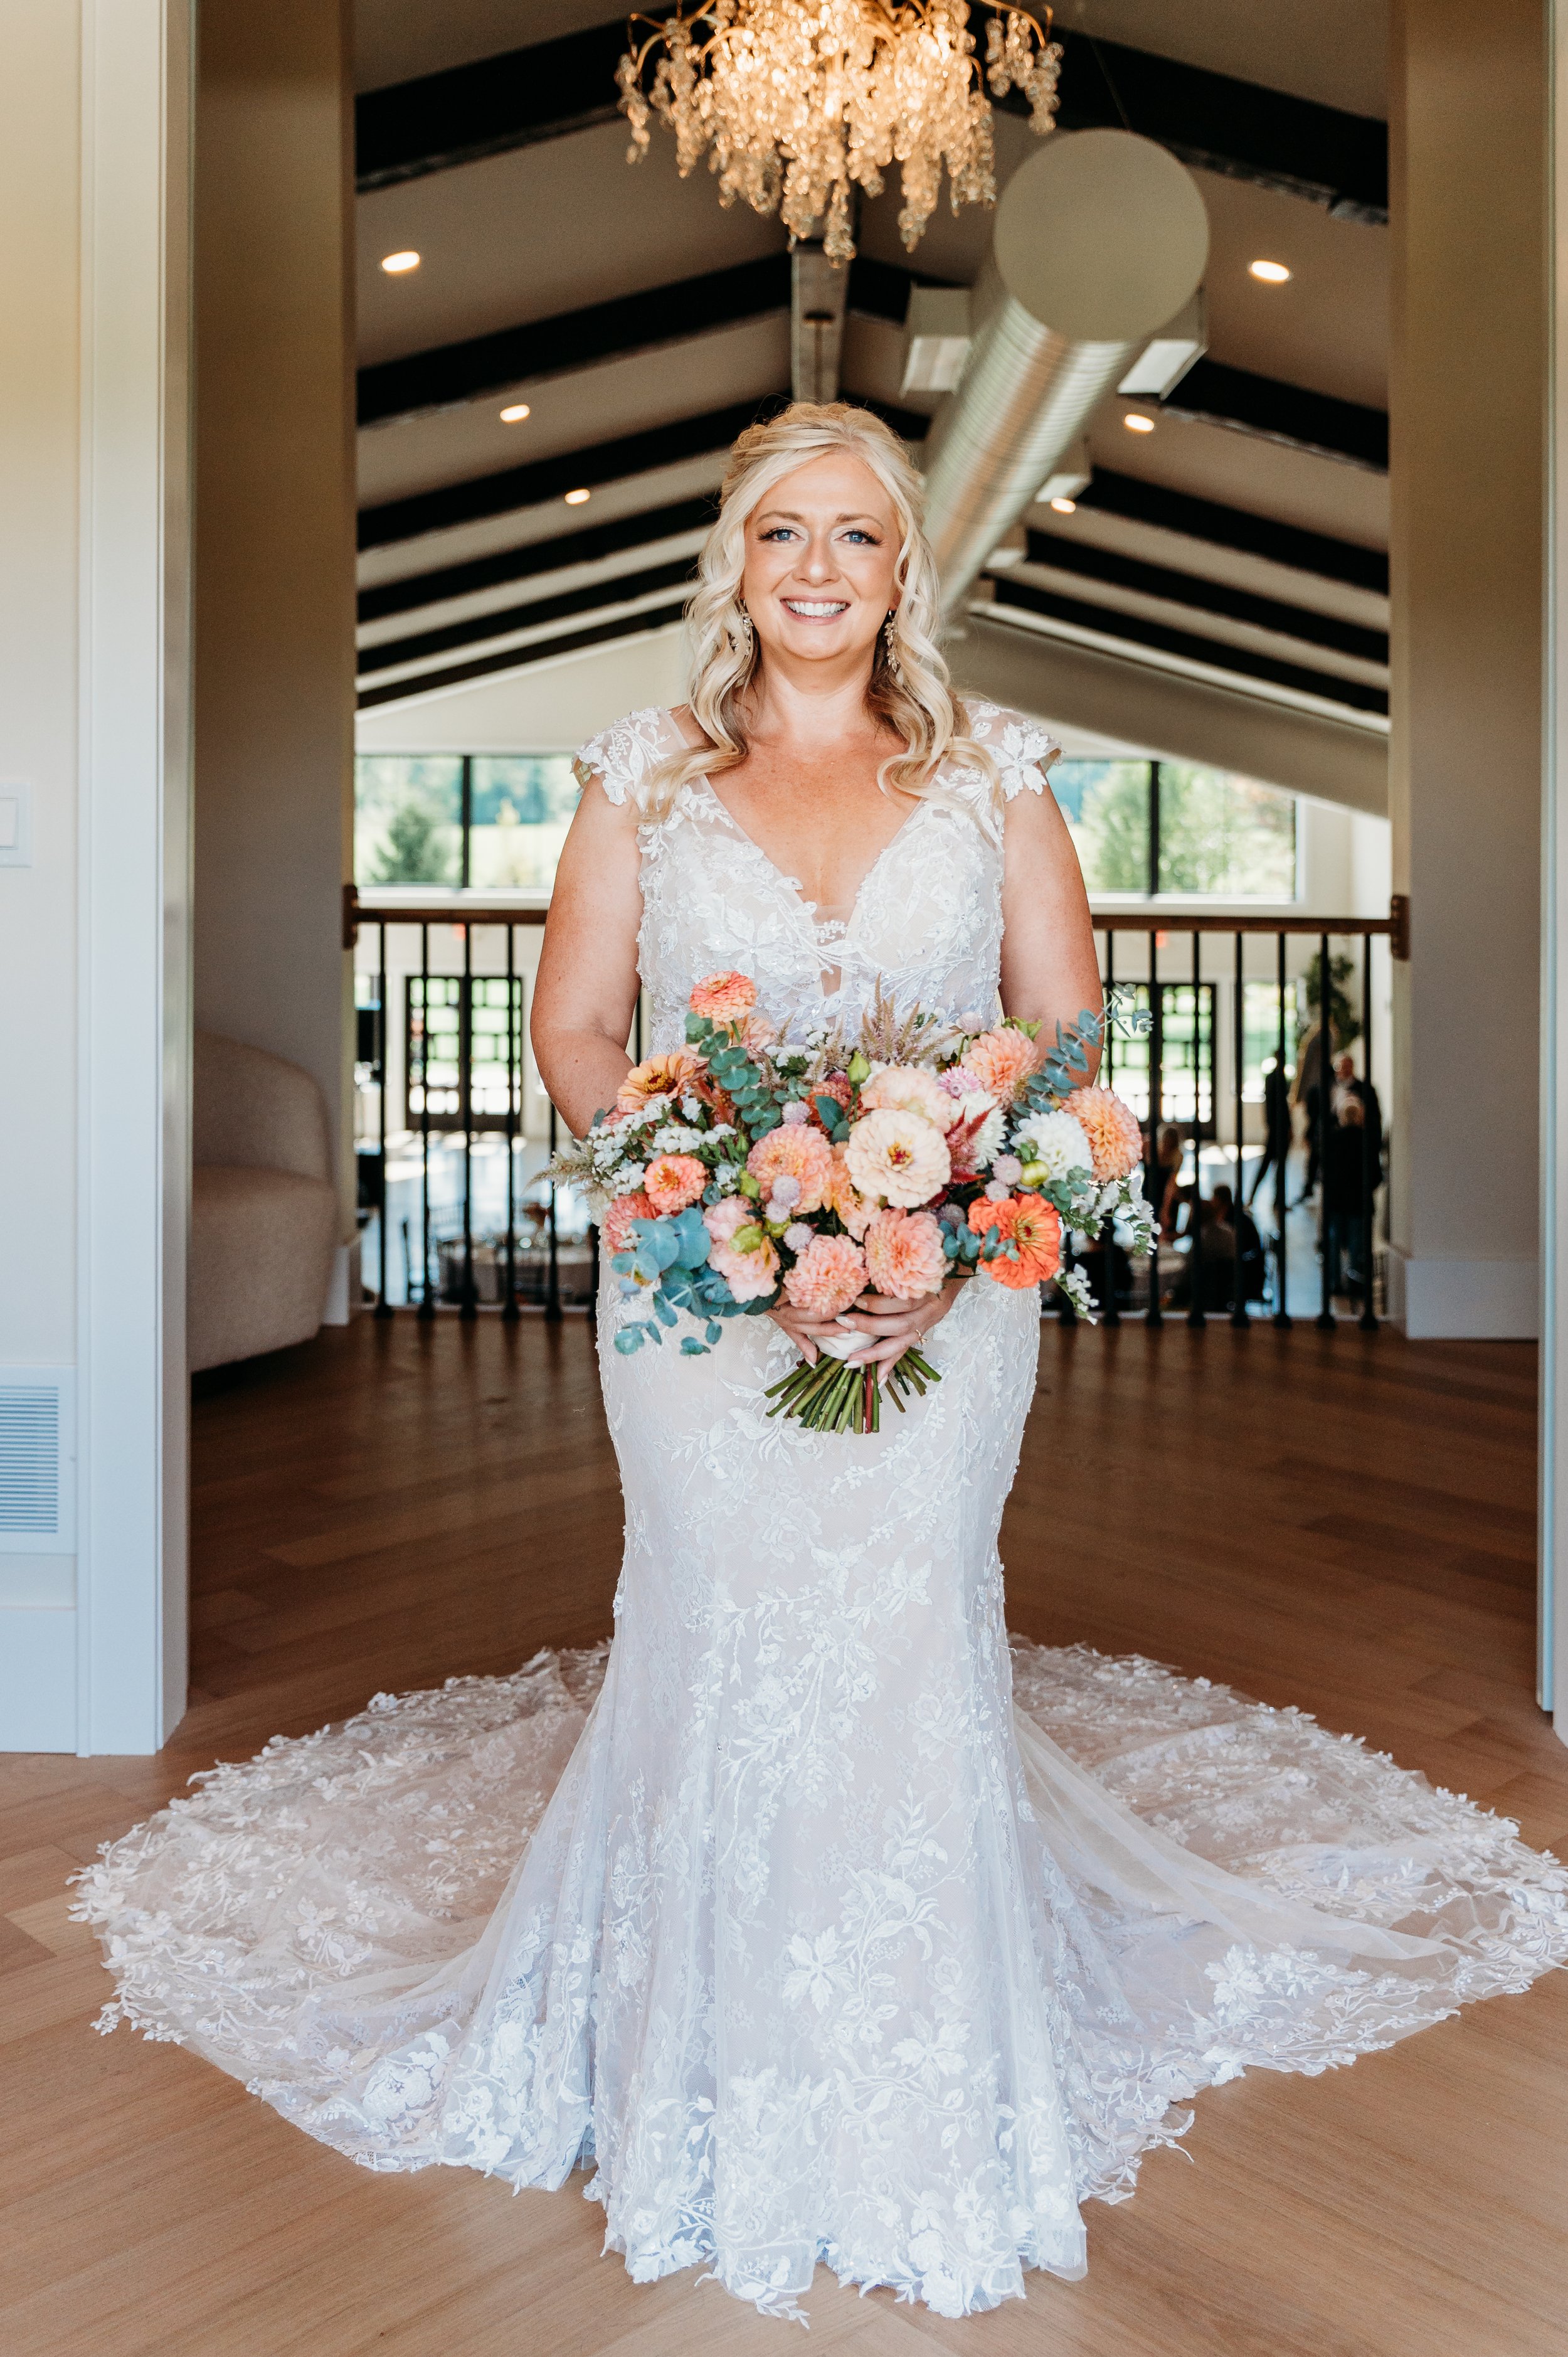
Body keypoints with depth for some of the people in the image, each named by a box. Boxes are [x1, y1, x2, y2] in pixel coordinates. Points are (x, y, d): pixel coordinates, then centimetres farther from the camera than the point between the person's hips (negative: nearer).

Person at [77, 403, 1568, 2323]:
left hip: (943, 1286, 0)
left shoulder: (991, 774, 9)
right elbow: (572, 1029, 5)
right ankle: (723, 2111, 22)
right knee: (720, 1649, 1)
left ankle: (929, 2128, 20)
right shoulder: (646, 775, 8)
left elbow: (1069, 1040, 5)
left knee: (911, 1646, -1)